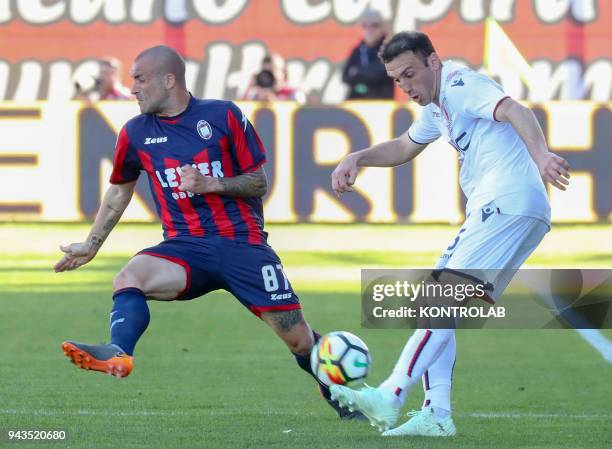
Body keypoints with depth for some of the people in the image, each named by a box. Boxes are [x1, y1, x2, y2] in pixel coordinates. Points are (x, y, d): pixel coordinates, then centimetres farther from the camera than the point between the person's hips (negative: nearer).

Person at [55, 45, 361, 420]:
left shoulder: (223, 116, 0)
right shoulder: (136, 134, 9)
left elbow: (259, 183, 3)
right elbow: (119, 193, 25)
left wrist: (211, 184, -13)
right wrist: (91, 246, 24)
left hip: (243, 243, -2)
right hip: (186, 246, 2)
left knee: (298, 338, -5)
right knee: (129, 278, -30)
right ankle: (118, 355, -52)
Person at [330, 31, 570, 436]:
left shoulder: (461, 85, -8)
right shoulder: (437, 105, 24)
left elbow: (514, 111, -26)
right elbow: (404, 147, 43)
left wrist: (540, 154, -45)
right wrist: (358, 159, 26)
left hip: (508, 205, -11)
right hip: (489, 210, 11)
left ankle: (390, 399, -27)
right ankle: (436, 415, 3)